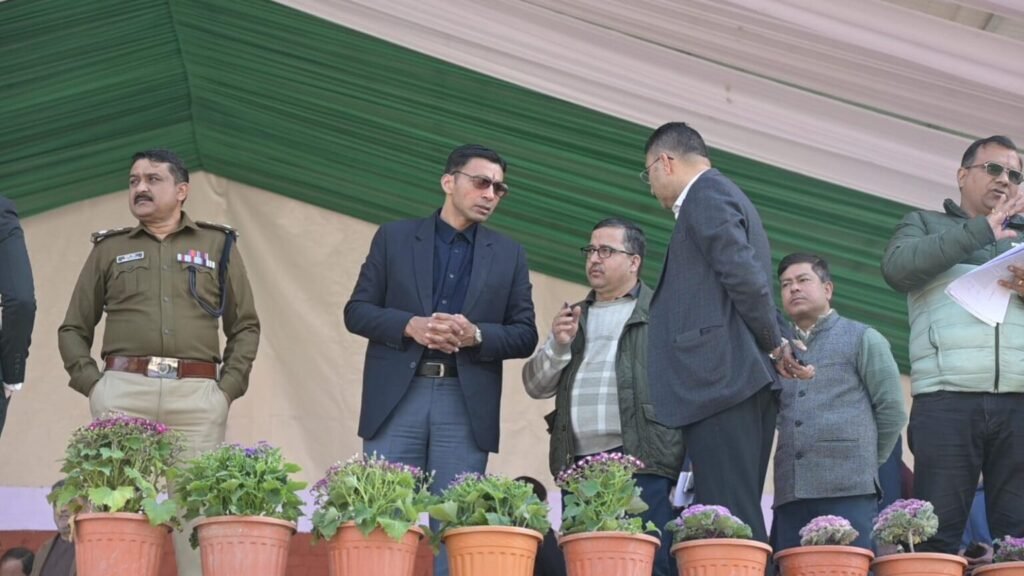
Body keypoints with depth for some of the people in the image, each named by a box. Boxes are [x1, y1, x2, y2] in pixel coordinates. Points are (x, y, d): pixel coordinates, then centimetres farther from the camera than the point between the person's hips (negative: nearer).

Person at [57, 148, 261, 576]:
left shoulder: (218, 245, 16)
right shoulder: (109, 249, 17)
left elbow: (245, 327, 15)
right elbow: (72, 329, 18)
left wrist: (229, 387, 2)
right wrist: (91, 382, 3)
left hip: (198, 394, -1)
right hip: (122, 391, 1)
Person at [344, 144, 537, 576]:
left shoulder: (509, 255, 13)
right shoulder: (394, 237, 10)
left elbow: (525, 336, 8)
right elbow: (356, 311, 6)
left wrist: (476, 334, -11)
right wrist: (411, 325, -12)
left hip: (467, 404, 1)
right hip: (398, 397, -1)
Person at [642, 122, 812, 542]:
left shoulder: (706, 195, -4)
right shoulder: (722, 195, 26)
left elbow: (745, 277, -15)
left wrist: (776, 346, -4)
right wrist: (776, 347, 10)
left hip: (720, 378, -10)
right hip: (737, 381, 10)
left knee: (729, 521, -13)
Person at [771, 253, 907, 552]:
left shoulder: (863, 339, 11)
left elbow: (892, 410, 6)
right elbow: (772, 416, 17)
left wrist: (864, 462, 8)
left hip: (849, 488, -4)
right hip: (790, 492, 4)